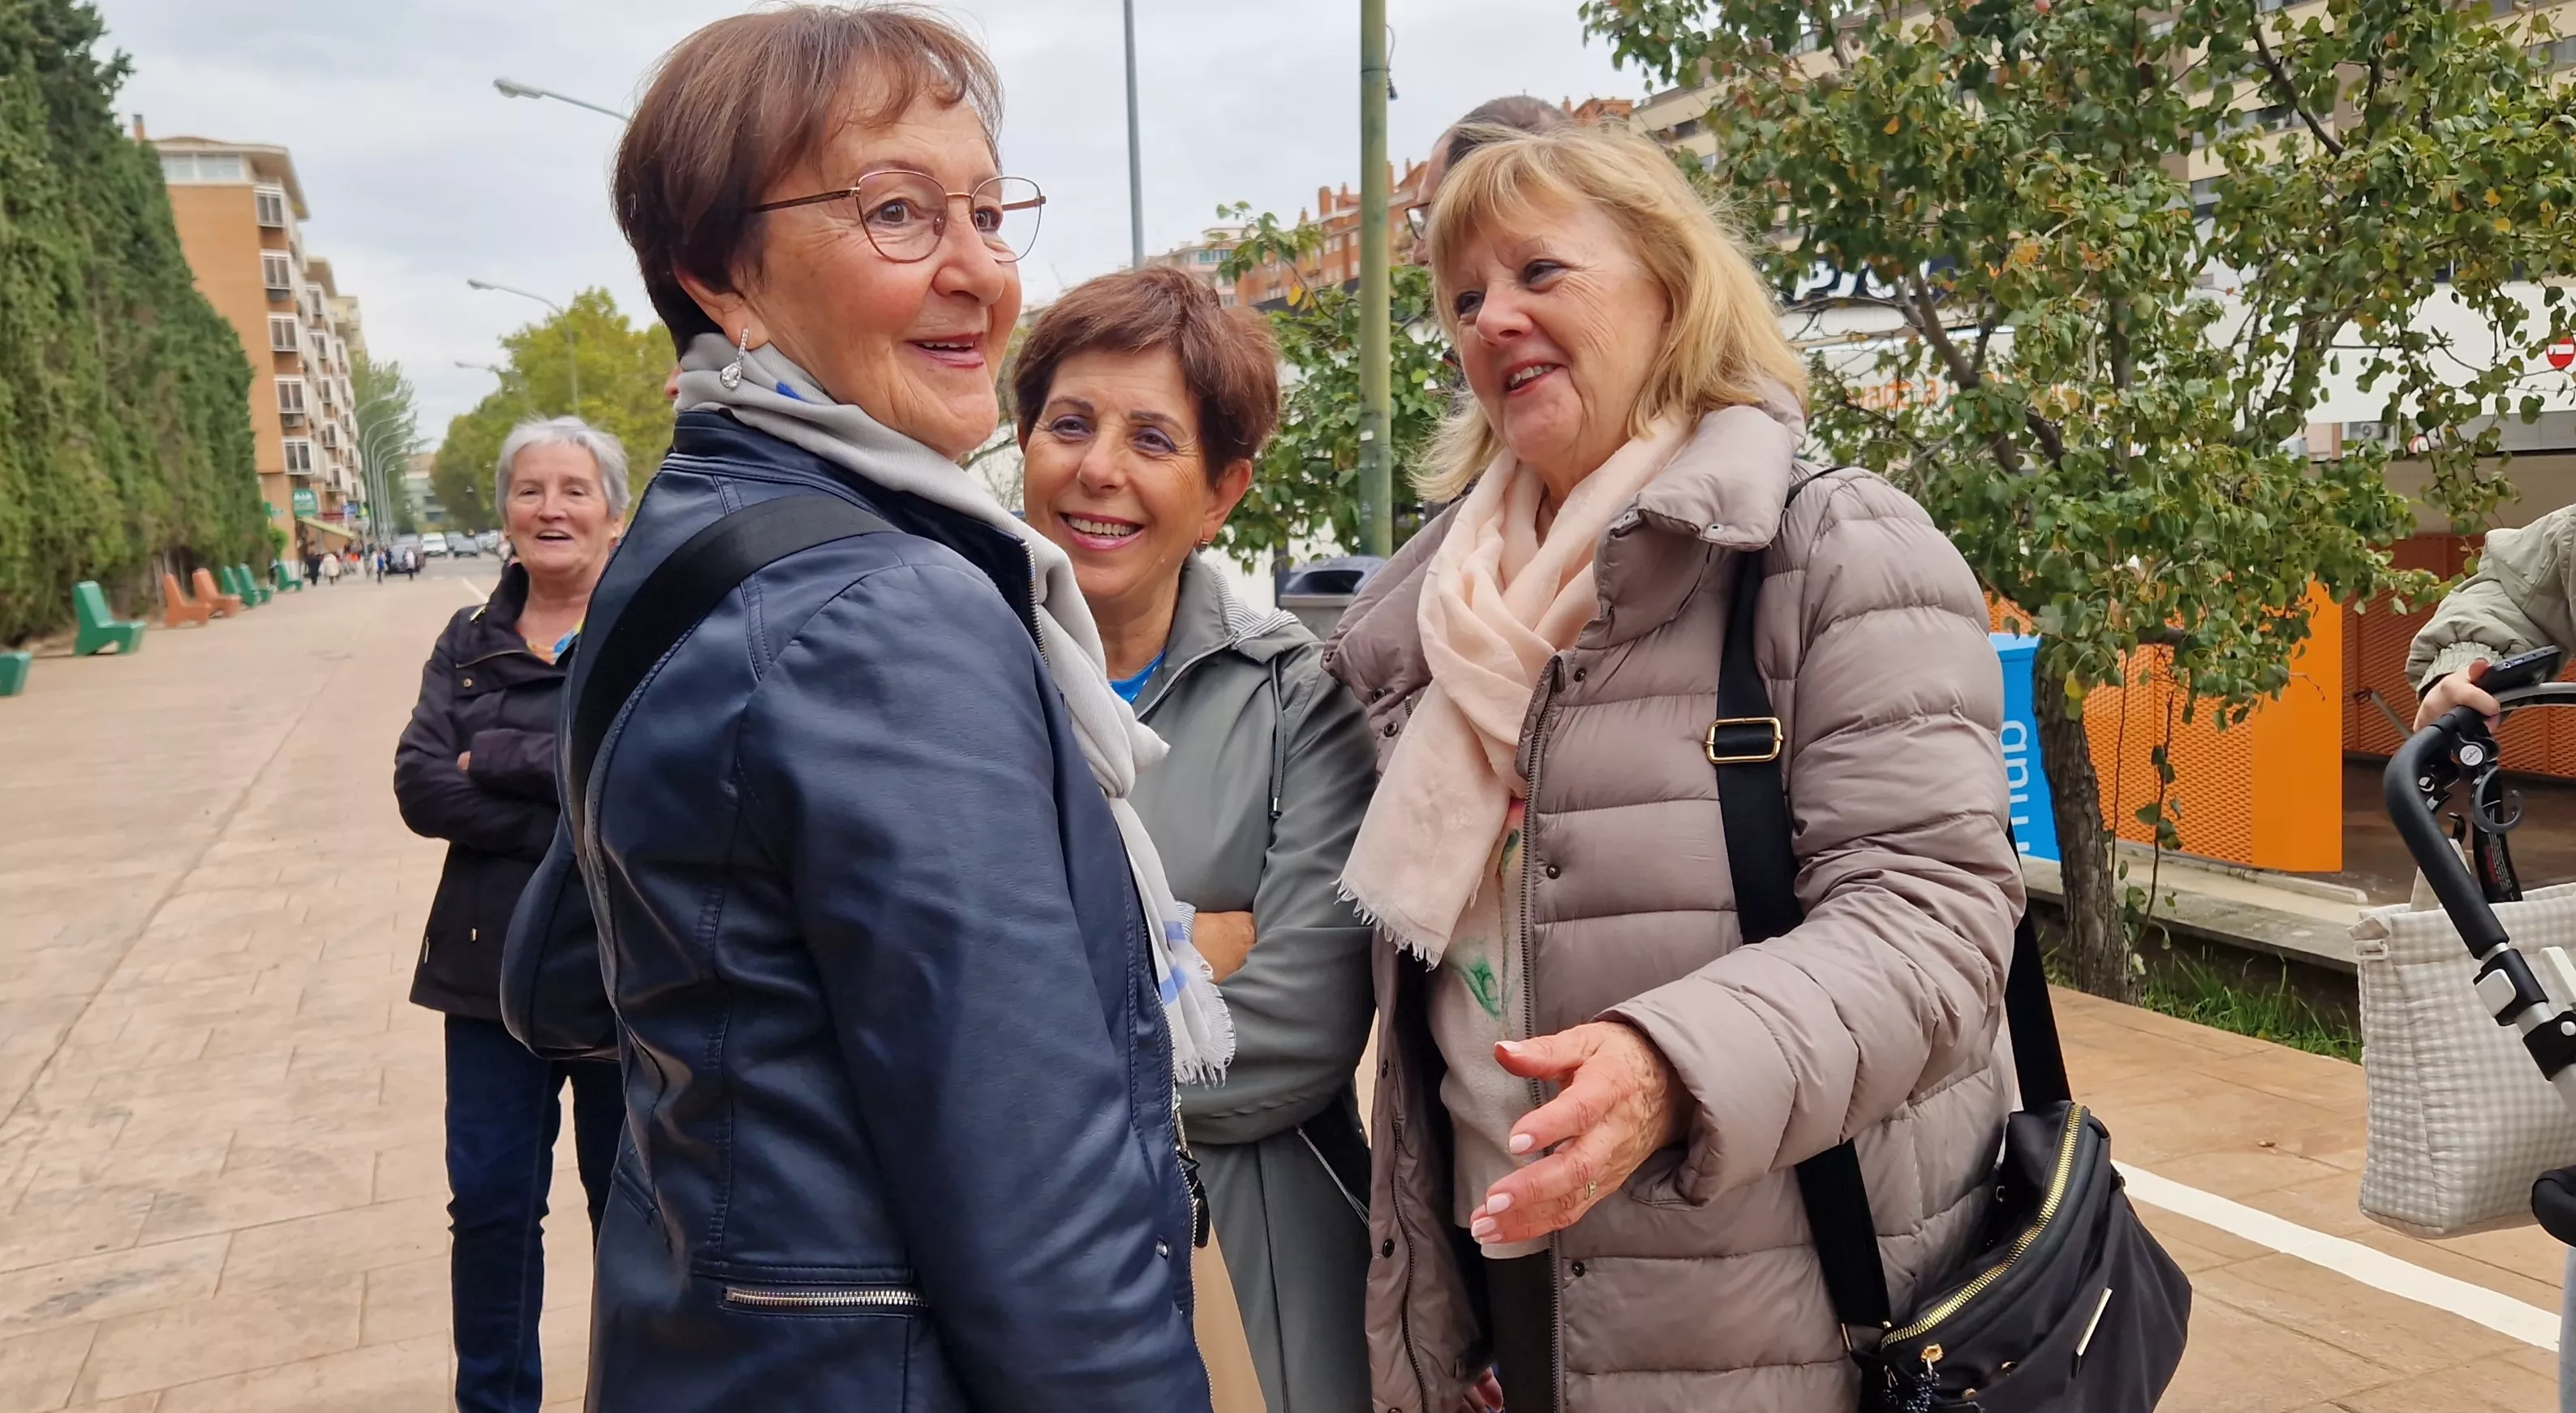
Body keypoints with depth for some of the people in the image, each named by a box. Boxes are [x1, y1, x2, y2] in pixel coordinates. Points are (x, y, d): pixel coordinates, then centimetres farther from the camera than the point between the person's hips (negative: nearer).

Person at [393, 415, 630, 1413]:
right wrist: (572, 822, -17)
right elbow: (419, 787, -6)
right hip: (495, 964, 4)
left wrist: (495, 759, -15)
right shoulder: (468, 644, 6)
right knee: (490, 1202, 12)